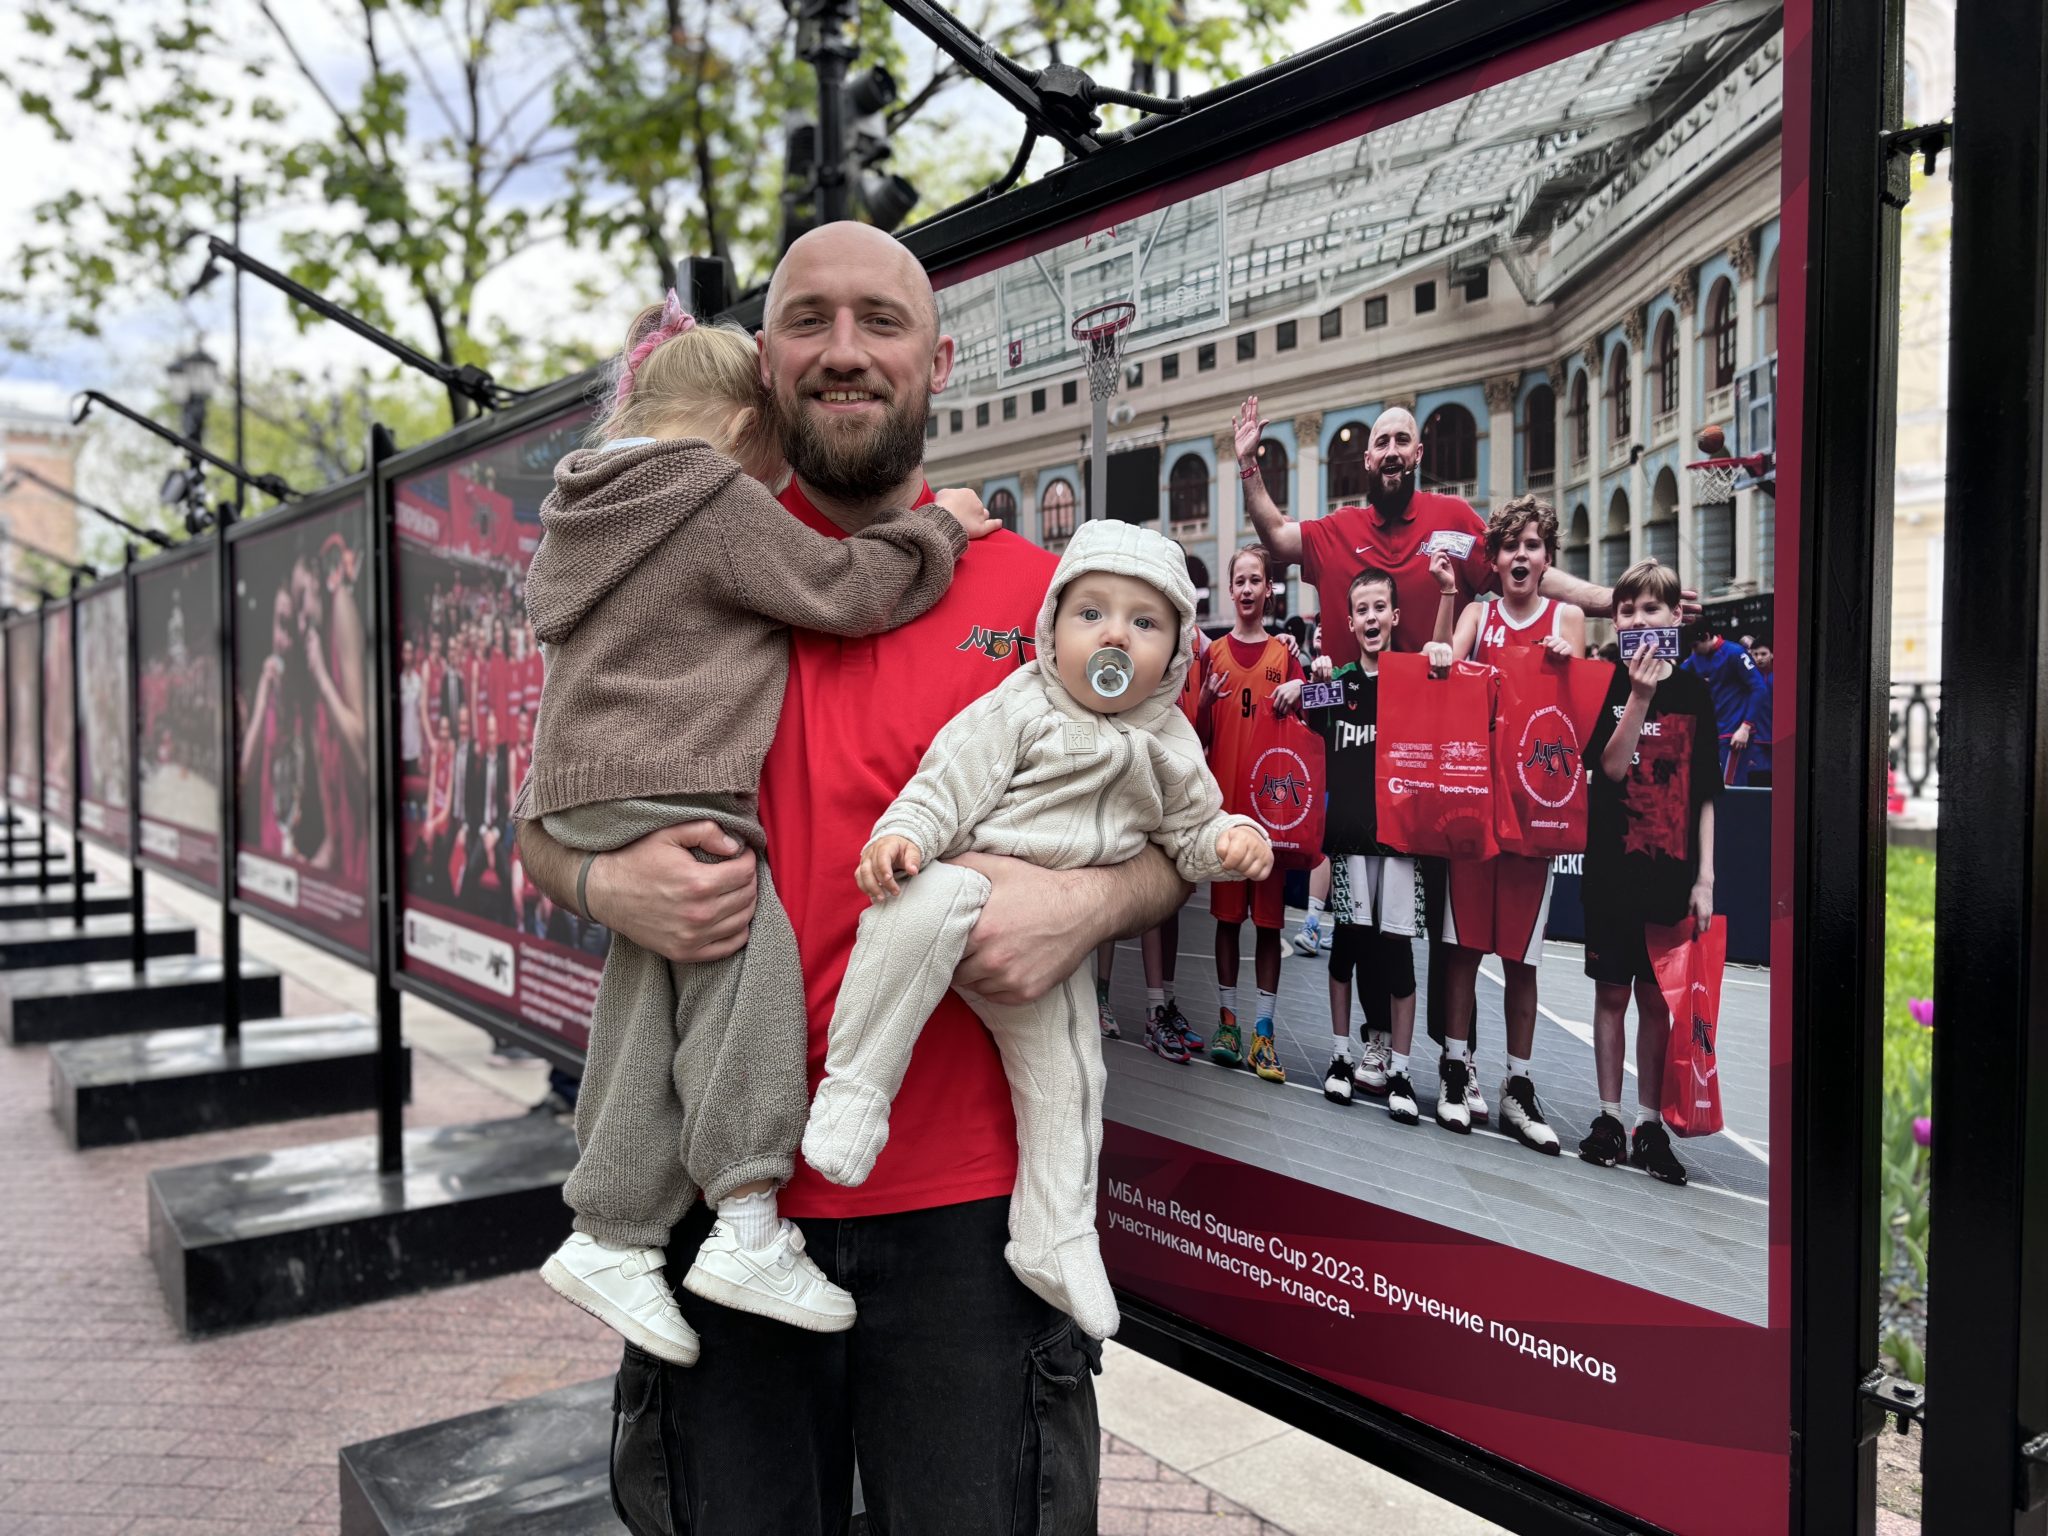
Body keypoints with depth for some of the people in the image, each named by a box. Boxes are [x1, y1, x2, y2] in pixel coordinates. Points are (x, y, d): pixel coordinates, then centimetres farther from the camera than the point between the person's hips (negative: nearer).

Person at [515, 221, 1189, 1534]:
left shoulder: (1038, 589, 2)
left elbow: (1172, 848, 6)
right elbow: (542, 819, 11)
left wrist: (1089, 903, -16)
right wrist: (606, 881, -11)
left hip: (967, 1195, 0)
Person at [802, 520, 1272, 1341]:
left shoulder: (1170, 748, 11)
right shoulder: (1021, 707, -5)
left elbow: (1190, 830, 19)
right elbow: (949, 780, -10)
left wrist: (1232, 841, -2)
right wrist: (903, 832, -27)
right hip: (977, 879, -5)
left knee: (1068, 1074, 4)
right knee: (924, 903, -38)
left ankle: (1054, 1241, 19)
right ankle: (854, 1090, -28)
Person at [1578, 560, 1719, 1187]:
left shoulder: (1693, 691, 4)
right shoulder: (1604, 686, -1)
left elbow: (1705, 793, 5)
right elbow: (1611, 767, -12)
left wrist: (1704, 878, 1)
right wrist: (1640, 696, -22)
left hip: (1673, 873, 1)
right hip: (1612, 869, -1)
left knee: (1657, 998, 6)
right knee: (1612, 992, 6)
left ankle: (1649, 1125, 14)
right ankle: (1609, 1117, 16)